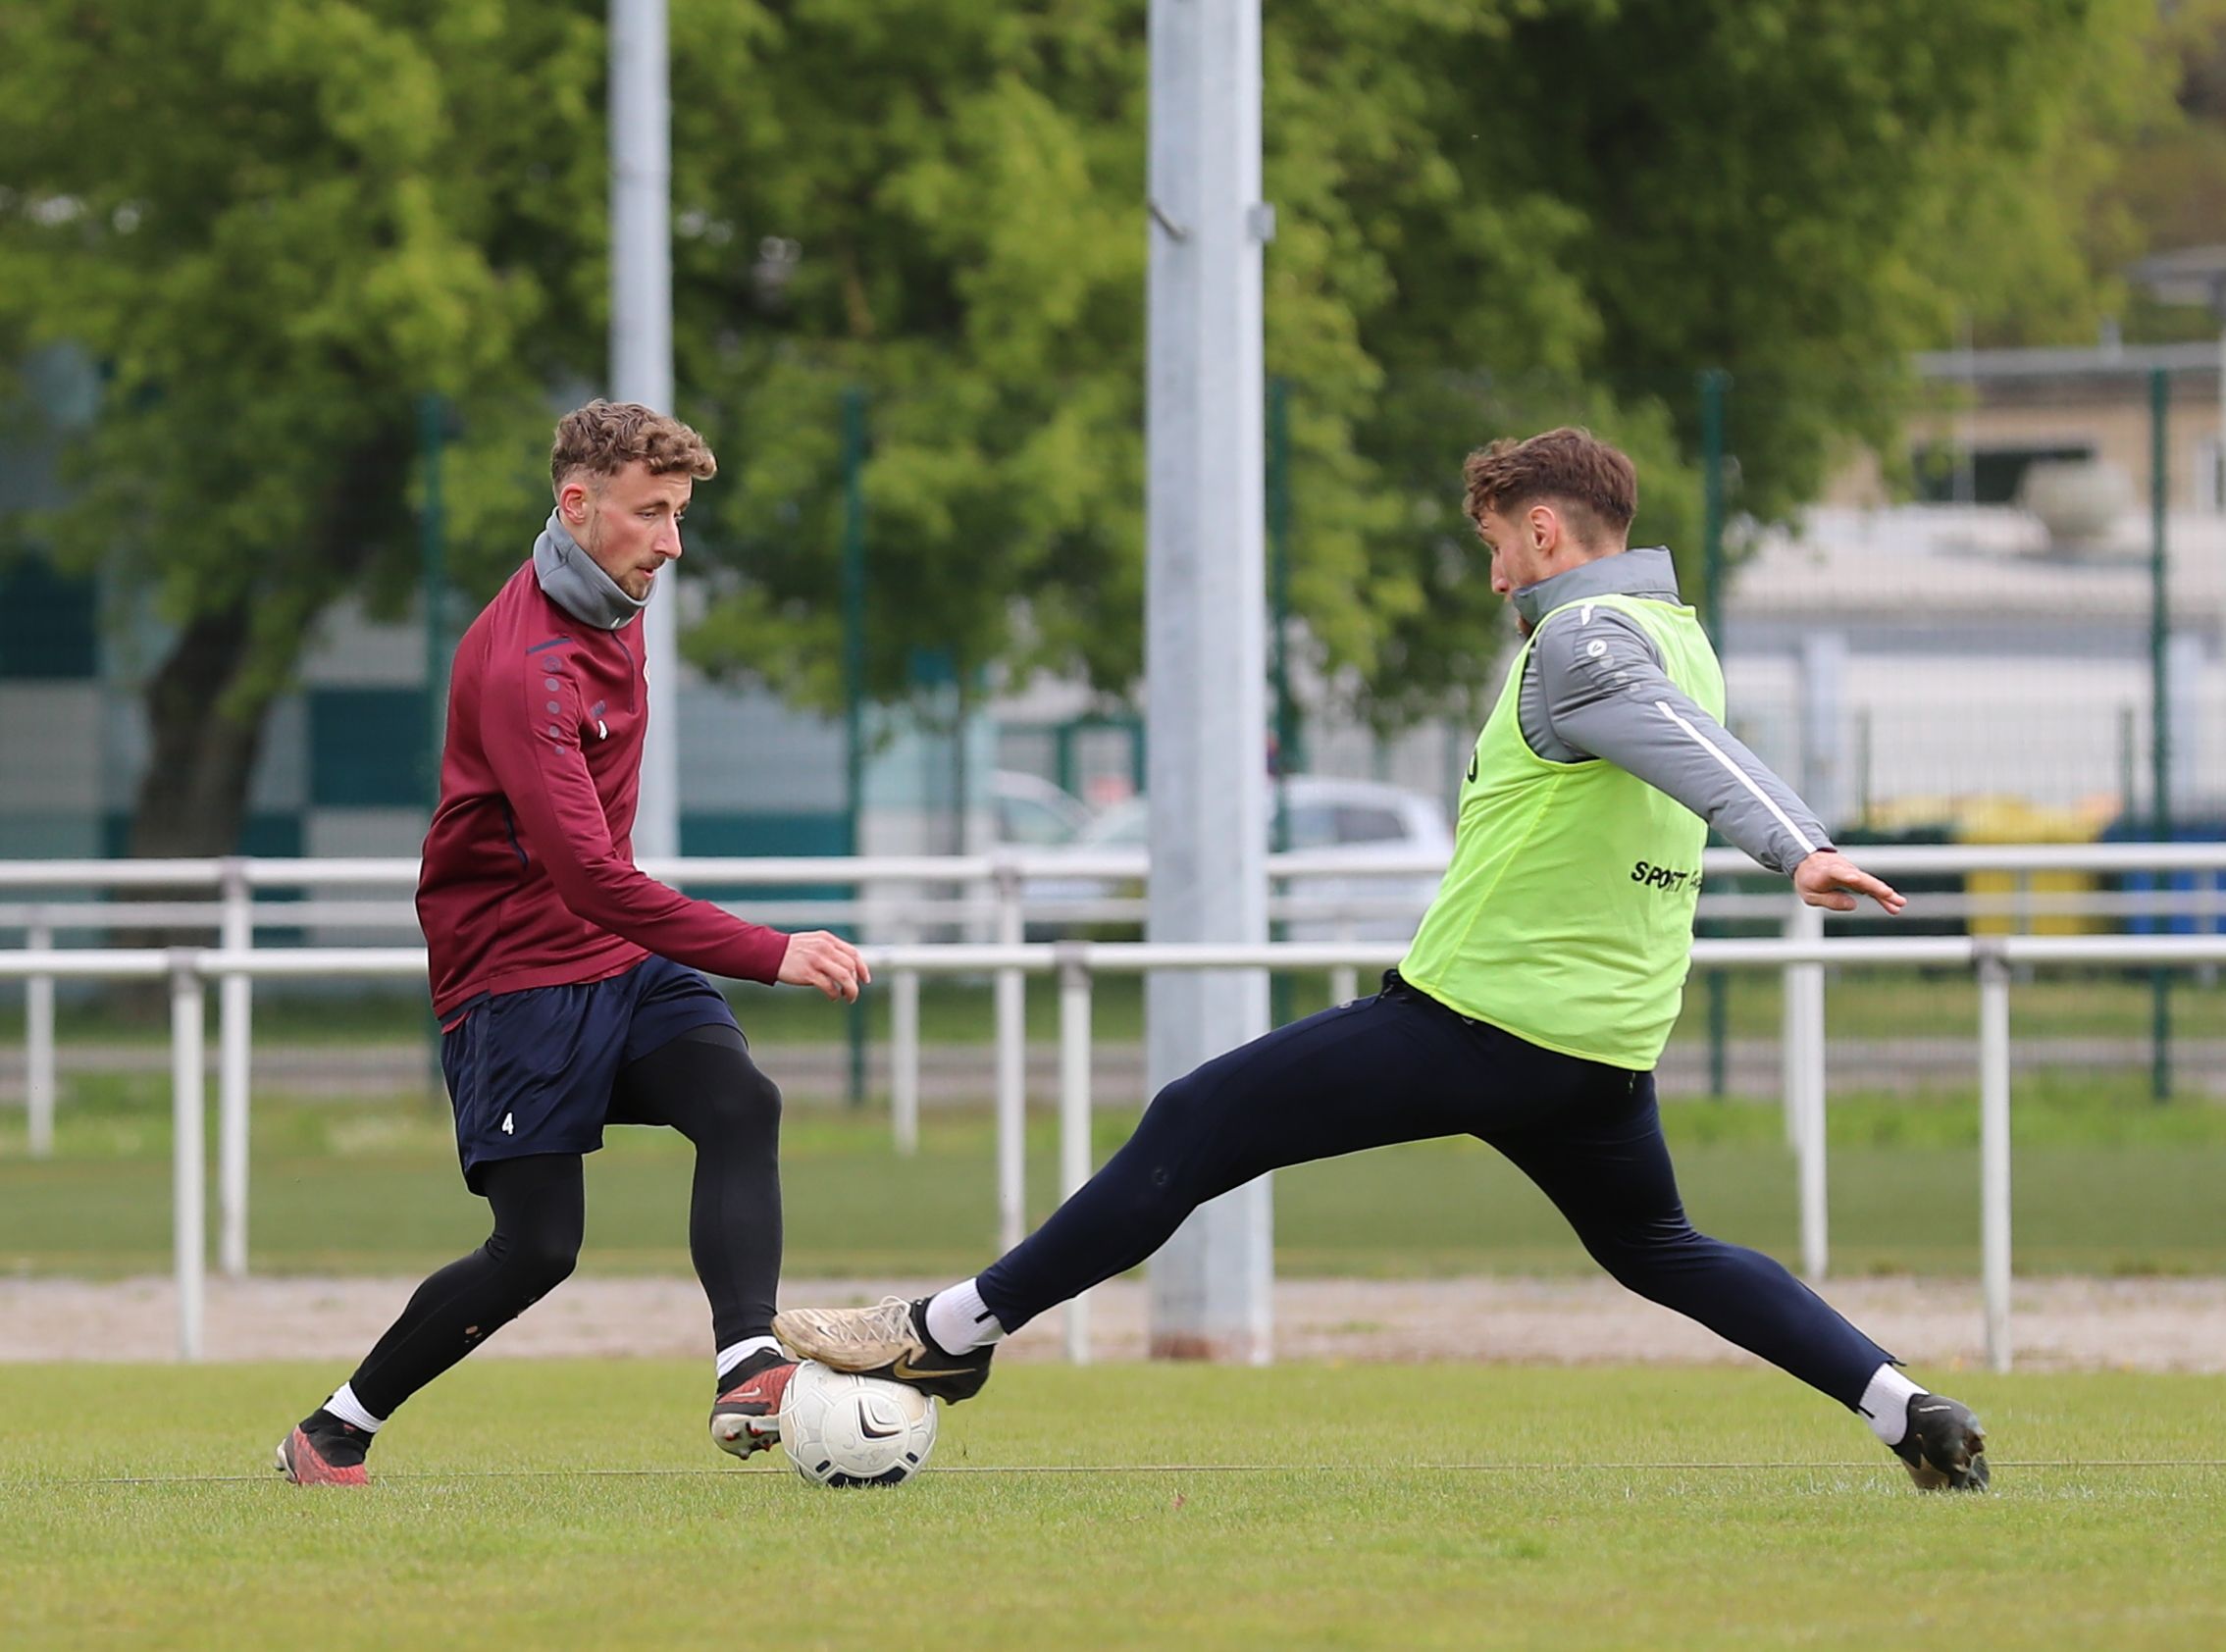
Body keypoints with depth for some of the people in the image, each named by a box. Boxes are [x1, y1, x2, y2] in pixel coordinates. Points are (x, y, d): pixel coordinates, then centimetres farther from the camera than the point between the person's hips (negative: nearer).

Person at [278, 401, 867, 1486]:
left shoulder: (613, 608, 7)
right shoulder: (524, 664, -23)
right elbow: (588, 877, -31)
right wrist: (770, 955, -35)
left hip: (626, 955, 8)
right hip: (522, 978, -8)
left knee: (741, 1104, -21)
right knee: (536, 1251, -8)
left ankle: (746, 1373, -36)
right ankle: (333, 1434, 12)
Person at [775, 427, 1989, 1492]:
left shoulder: (1580, 640, -13)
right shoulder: (1682, 639, 14)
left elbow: (1688, 746, -30)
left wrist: (1796, 848, -45)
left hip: (1470, 1016, -8)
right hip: (1611, 1049, 8)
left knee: (1191, 1129, -2)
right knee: (1657, 1250, 27)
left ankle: (946, 1334, 0)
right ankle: (1907, 1410, 12)